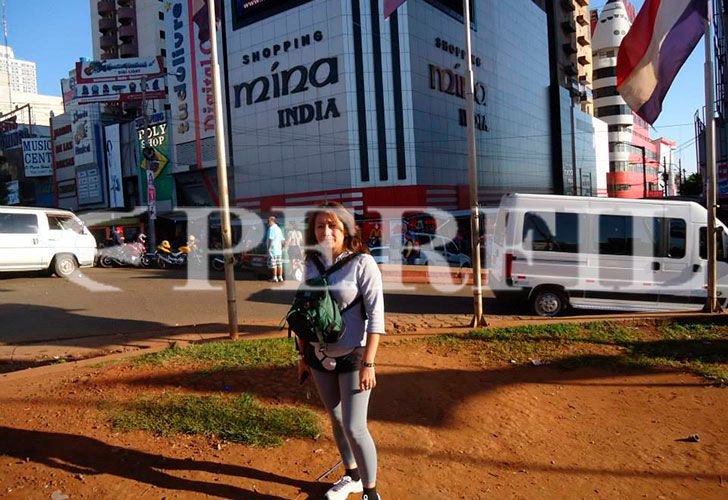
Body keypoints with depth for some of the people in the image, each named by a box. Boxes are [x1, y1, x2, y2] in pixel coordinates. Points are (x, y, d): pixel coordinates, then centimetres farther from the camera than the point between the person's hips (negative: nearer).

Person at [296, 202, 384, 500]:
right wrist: (303, 355, 11)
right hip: (320, 357, 5)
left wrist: (368, 364, -18)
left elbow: (376, 315, -16)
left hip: (352, 356, -5)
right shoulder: (311, 264, 1)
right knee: (336, 420, 18)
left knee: (354, 428, -3)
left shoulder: (362, 263, -14)